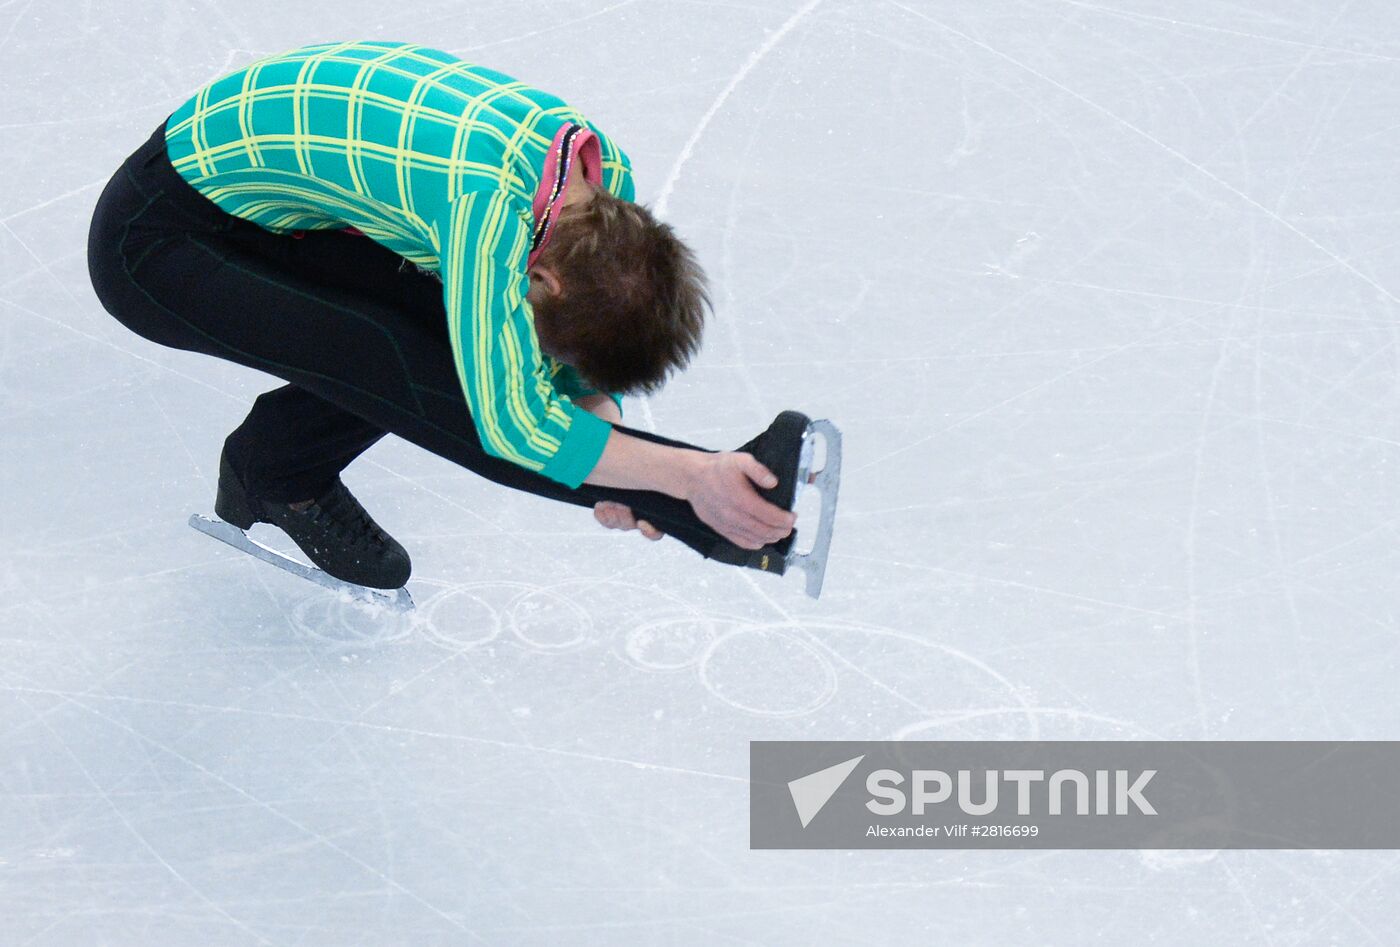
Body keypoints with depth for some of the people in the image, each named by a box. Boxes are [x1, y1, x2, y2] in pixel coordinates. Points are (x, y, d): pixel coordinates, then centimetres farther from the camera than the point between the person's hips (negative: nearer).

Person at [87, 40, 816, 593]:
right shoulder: (490, 204, -36)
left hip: (267, 209, 8)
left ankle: (280, 468, 11)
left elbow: (565, 351, 4)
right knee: (412, 369, -21)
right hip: (157, 238, -8)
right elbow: (511, 424, -34)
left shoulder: (606, 172, -10)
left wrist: (599, 417, -15)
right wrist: (687, 476, -35)